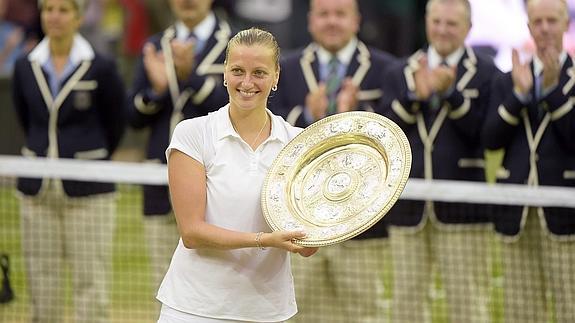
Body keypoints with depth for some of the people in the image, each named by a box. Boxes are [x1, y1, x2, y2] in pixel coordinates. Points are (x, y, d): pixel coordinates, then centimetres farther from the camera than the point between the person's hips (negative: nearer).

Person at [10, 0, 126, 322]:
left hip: (88, 193, -4)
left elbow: (116, 125, 5)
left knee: (91, 284, -4)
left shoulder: (101, 68, -7)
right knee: (43, 288, 6)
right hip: (38, 190, 4)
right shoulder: (25, 68, 4)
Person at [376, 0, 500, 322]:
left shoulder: (486, 73, 1)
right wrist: (415, 95, -13)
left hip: (462, 207, -4)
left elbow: (484, 134, -12)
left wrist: (451, 93, -18)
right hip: (409, 208, 4)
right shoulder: (401, 73, 12)